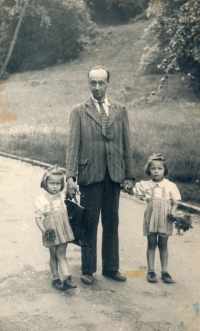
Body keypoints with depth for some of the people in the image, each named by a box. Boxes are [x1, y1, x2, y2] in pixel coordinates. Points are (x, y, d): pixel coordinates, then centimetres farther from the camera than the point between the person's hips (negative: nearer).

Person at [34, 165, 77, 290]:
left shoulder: (63, 197, 4)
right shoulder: (41, 199, -11)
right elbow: (38, 217, -12)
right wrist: (44, 230, -19)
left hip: (63, 231, 3)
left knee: (61, 255, 4)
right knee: (54, 256, 10)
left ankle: (66, 278, -2)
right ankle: (56, 278, 23)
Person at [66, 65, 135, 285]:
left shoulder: (120, 111, 10)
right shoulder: (79, 111, 3)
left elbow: (126, 145, 10)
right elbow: (73, 145, -3)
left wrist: (129, 175, 5)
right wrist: (70, 176, -12)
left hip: (114, 176, 2)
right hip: (89, 175, -2)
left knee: (111, 223, 10)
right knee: (89, 223, 5)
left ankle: (111, 268, 23)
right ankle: (88, 270, 18)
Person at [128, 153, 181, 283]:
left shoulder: (171, 186, -1)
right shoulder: (145, 185, 3)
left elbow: (175, 202, 1)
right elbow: (132, 191, 5)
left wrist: (172, 212, -15)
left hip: (165, 219, -1)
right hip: (150, 218, 1)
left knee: (163, 245, 8)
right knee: (151, 244, 7)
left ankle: (165, 271, 16)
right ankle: (151, 270, 14)